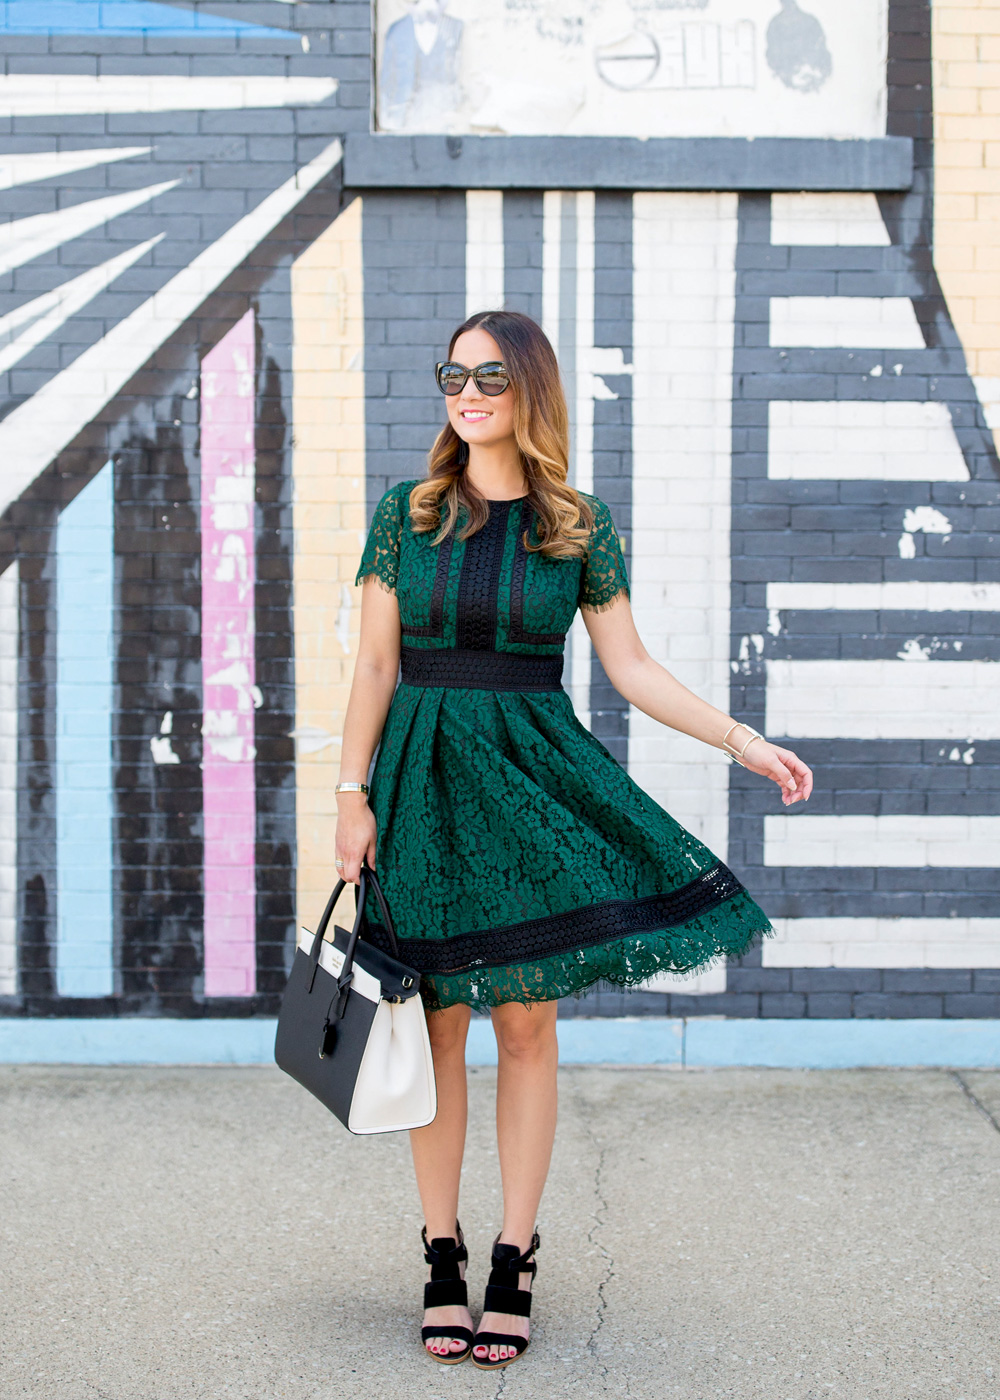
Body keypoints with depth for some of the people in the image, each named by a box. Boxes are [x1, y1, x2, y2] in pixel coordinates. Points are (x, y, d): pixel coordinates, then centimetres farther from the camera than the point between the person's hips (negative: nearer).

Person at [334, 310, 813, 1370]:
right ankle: (442, 1258, 16)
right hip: (423, 776, 0)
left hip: (533, 773, 0)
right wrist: (352, 793, -4)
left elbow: (632, 667, 5)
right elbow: (376, 663, 2)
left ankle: (514, 1263, 13)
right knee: (438, 1024, 3)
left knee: (526, 1023, 1)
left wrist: (744, 742, -3)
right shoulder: (407, 511, 3)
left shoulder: (580, 526, 3)